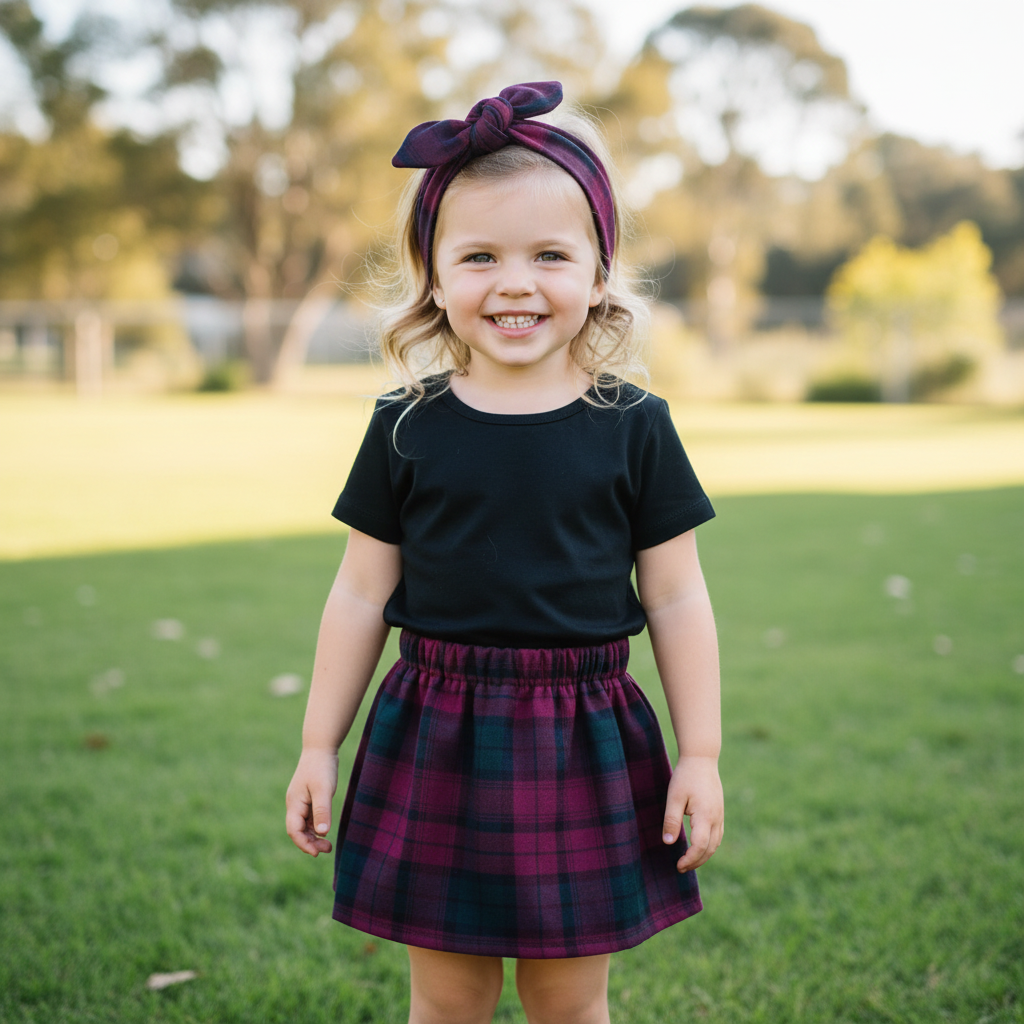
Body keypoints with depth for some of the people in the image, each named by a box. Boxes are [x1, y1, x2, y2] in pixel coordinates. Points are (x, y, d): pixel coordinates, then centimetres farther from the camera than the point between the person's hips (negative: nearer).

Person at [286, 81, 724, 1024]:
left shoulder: (634, 428, -3)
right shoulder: (406, 427, -2)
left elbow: (677, 601, 1)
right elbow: (361, 597, 4)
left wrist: (700, 756, 1)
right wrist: (319, 748, 6)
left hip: (583, 744, 0)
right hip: (436, 737, 1)